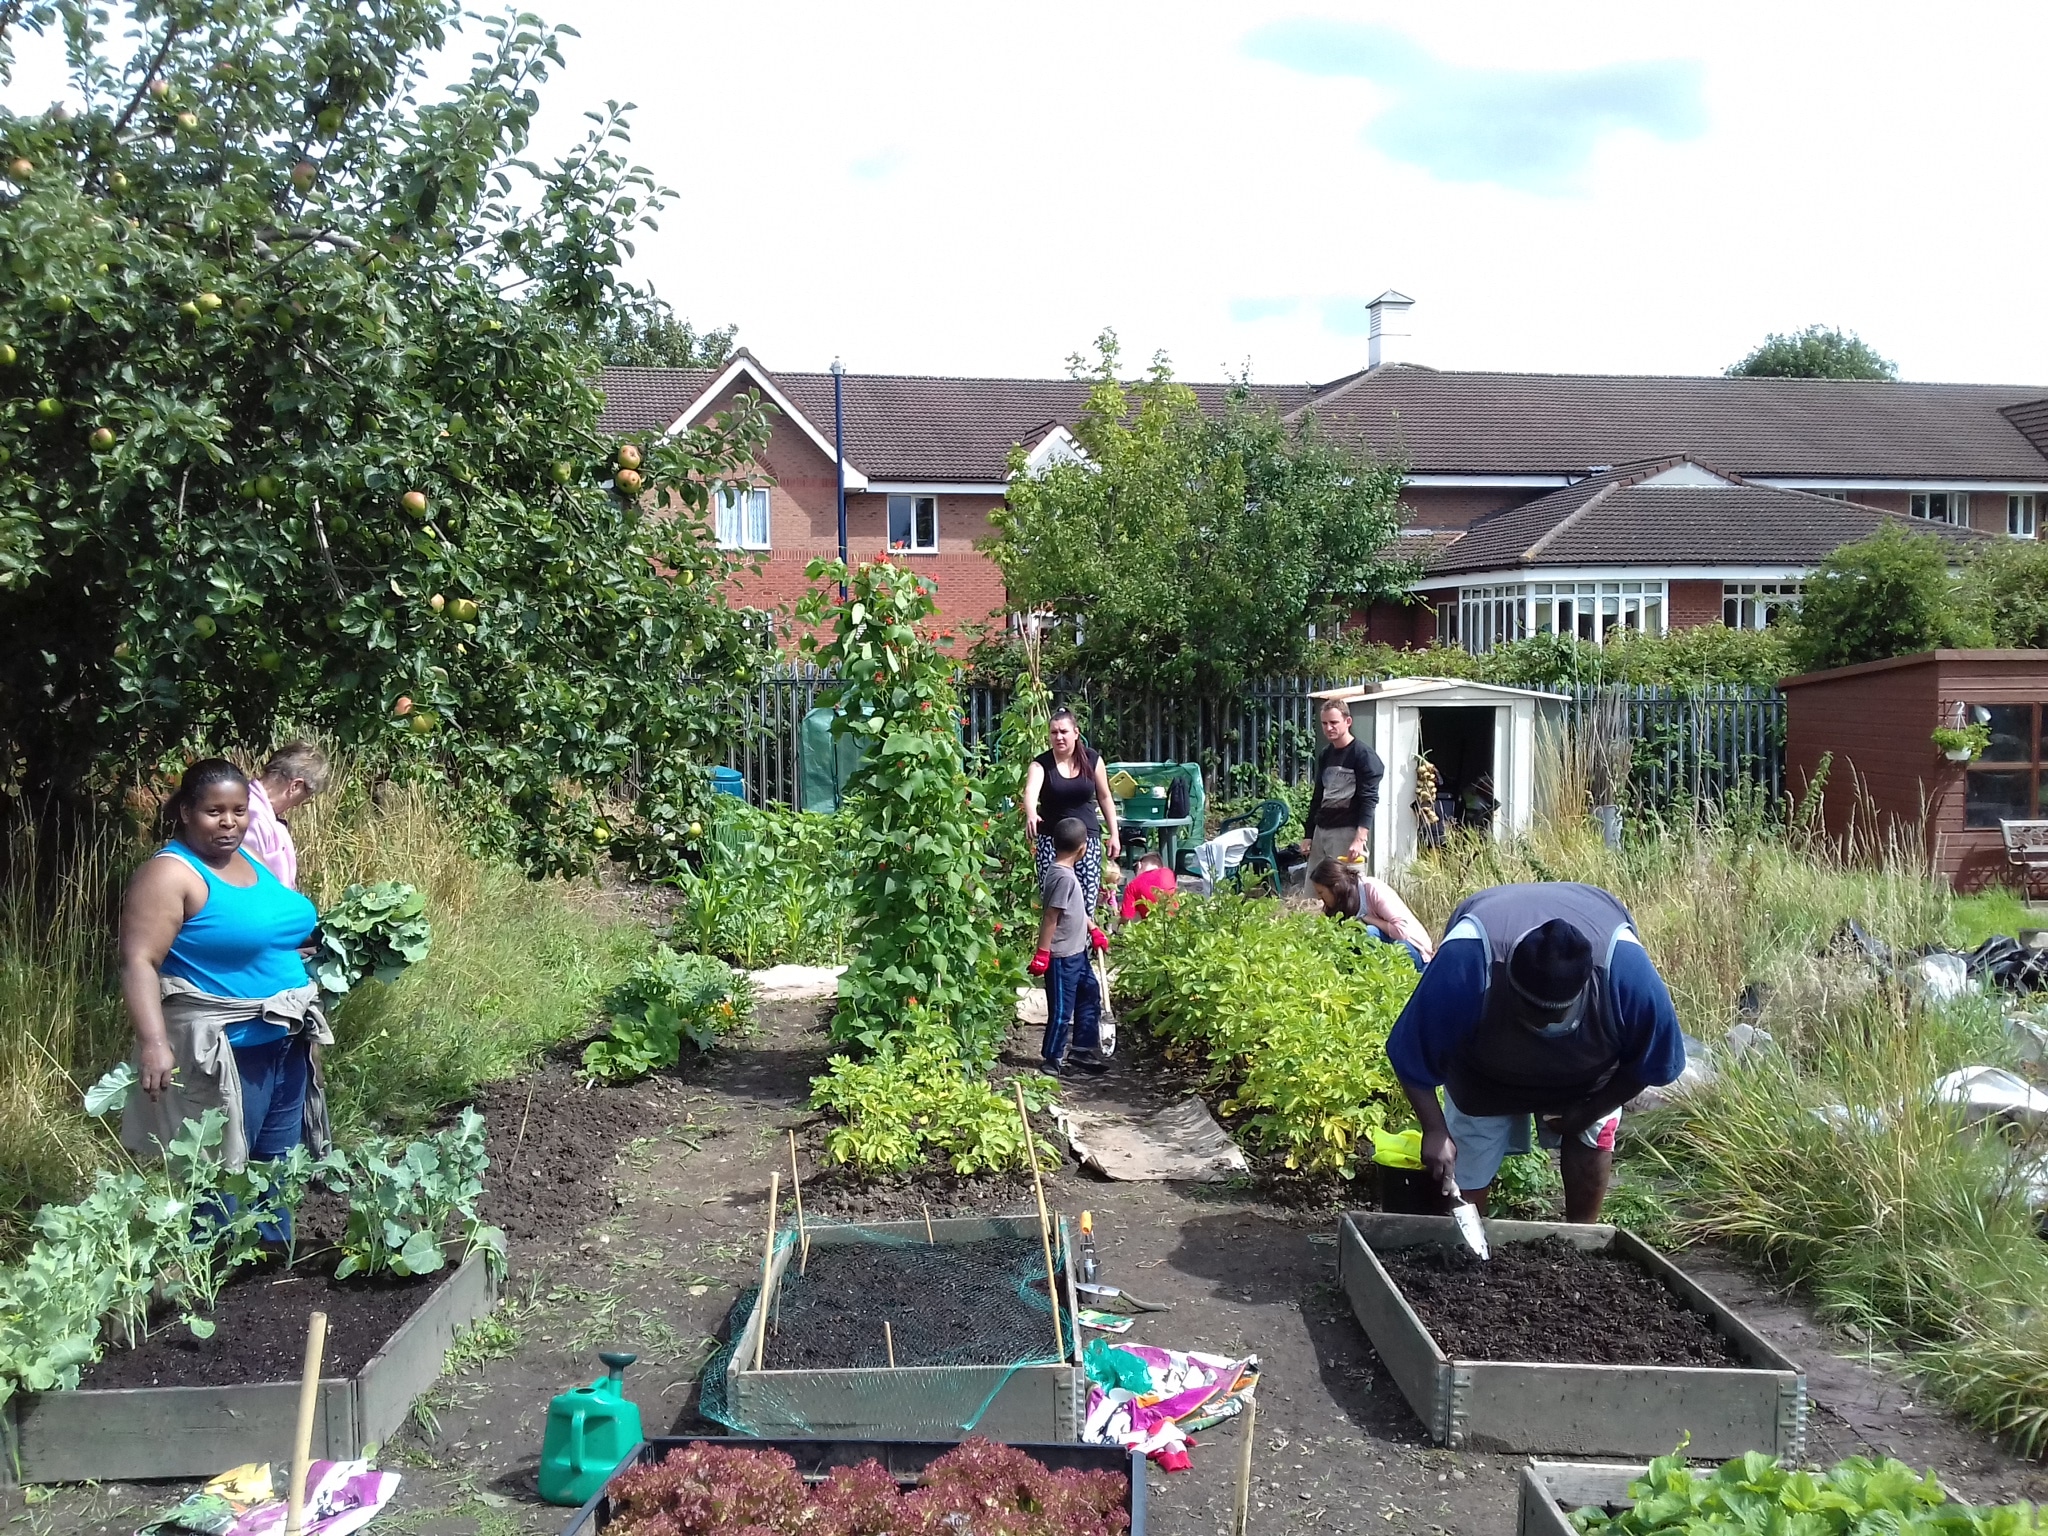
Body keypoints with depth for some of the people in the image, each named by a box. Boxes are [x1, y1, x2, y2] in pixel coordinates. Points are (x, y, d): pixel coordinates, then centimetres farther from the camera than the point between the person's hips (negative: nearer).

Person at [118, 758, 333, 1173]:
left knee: (280, 1170, 19)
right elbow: (139, 962, -24)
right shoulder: (170, 874, -15)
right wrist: (154, 1043, -33)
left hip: (286, 1046, 8)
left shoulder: (249, 860, 9)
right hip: (222, 1052, -8)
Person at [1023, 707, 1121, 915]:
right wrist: (1031, 814, -45)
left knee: (1087, 904, -1)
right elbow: (1031, 790, -24)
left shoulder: (1092, 759, 3)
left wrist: (1113, 834, 8)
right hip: (1051, 839, -1)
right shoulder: (1041, 764, -4)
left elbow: (1105, 797, 11)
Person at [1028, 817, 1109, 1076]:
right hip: (1062, 957, -10)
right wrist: (1042, 954, -22)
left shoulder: (1064, 872, 8)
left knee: (1090, 996, 17)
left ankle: (1085, 1050, 26)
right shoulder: (1064, 877, -22)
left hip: (1076, 952, 10)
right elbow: (1050, 916, -23)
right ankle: (1053, 1061, 13)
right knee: (1062, 1008, 1)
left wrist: (1094, 930, 21)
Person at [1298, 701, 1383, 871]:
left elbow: (1369, 799, -14)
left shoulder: (1363, 755, -8)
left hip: (1348, 832, -7)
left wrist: (1360, 838, -24)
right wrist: (1309, 835, 16)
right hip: (1321, 831, 7)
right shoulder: (1325, 756, 14)